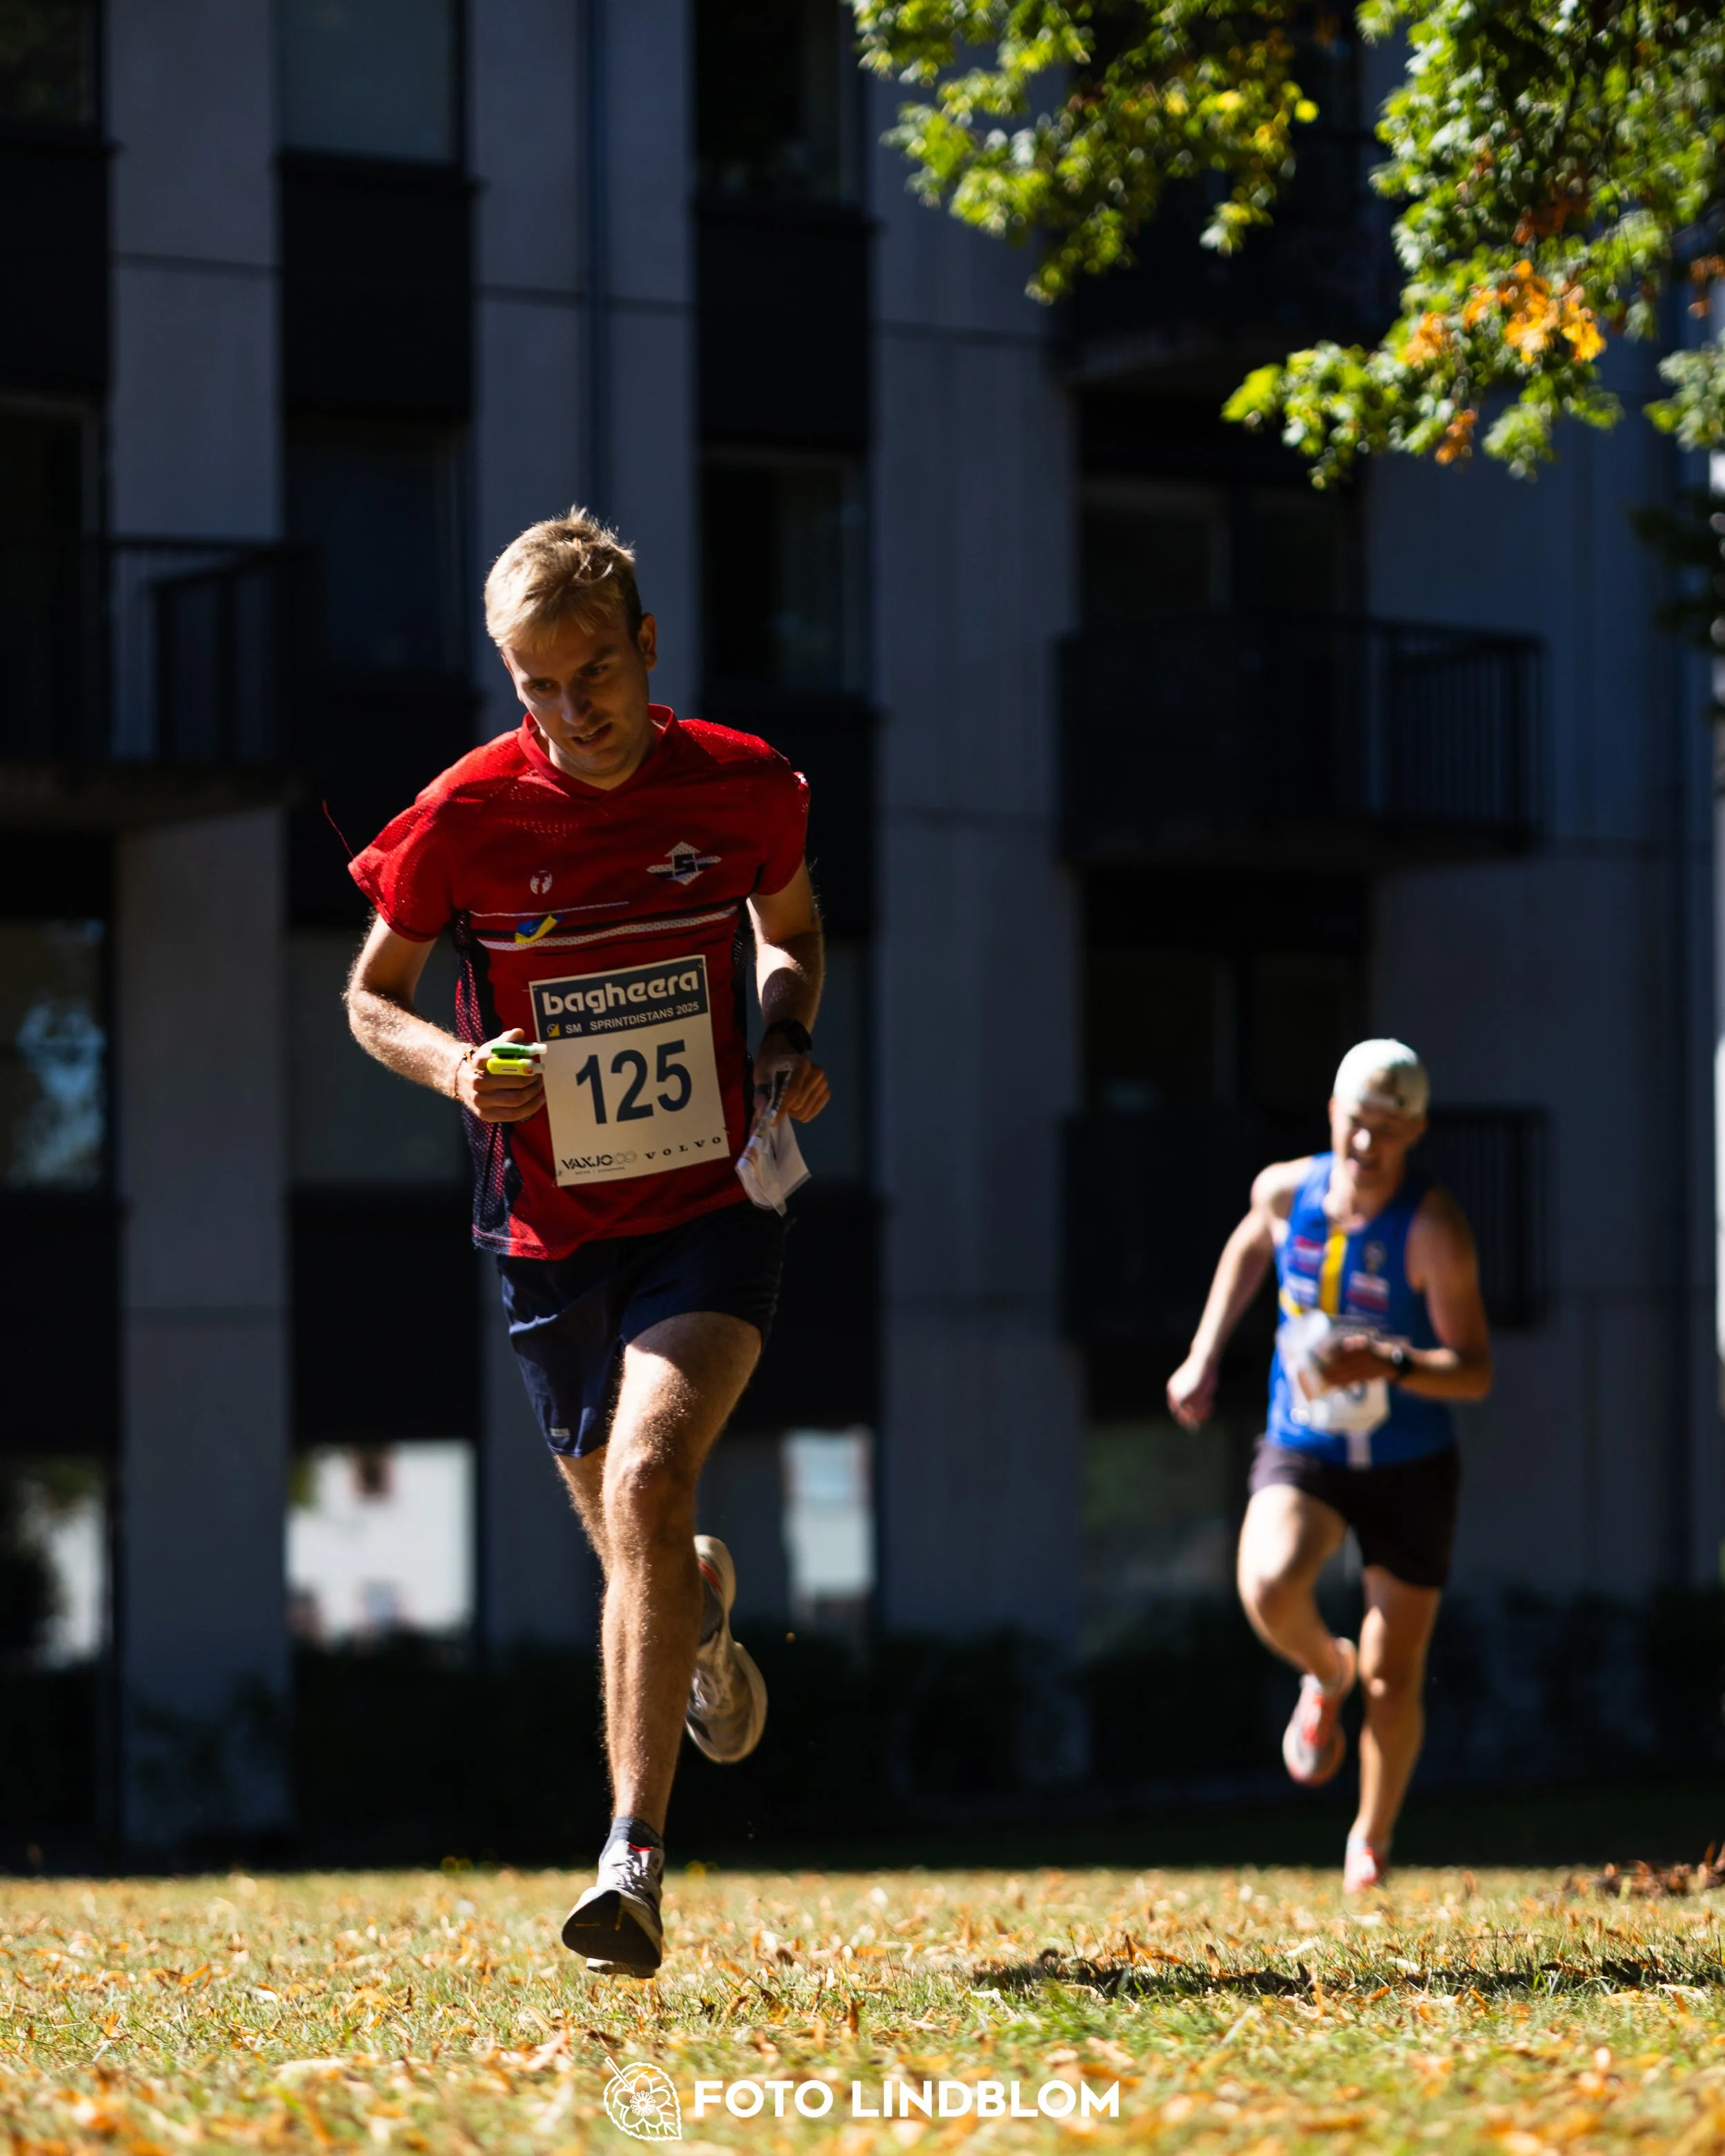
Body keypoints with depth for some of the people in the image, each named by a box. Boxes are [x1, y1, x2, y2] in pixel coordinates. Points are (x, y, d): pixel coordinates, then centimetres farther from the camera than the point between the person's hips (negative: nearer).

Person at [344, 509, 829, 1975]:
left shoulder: (740, 787, -5)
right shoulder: (467, 817, -8)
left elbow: (794, 929, 16)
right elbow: (372, 992, 6)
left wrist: (787, 1044, -4)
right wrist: (453, 1064, -15)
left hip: (715, 1210, -2)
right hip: (552, 1236, 2)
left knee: (648, 1480, -25)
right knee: (634, 1549, 12)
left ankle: (636, 1858, -25)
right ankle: (706, 1614, 52)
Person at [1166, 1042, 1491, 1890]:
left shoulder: (1433, 1228, -19)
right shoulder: (1285, 1190, -7)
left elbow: (1474, 1371, -20)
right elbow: (1249, 1248, 19)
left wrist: (1387, 1364, -37)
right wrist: (1204, 1357, 14)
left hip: (1411, 1469, -2)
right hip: (1301, 1457, 2)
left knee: (1393, 1678, 2)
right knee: (1268, 1587, -29)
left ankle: (1371, 1840, 27)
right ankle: (1325, 1673, 6)